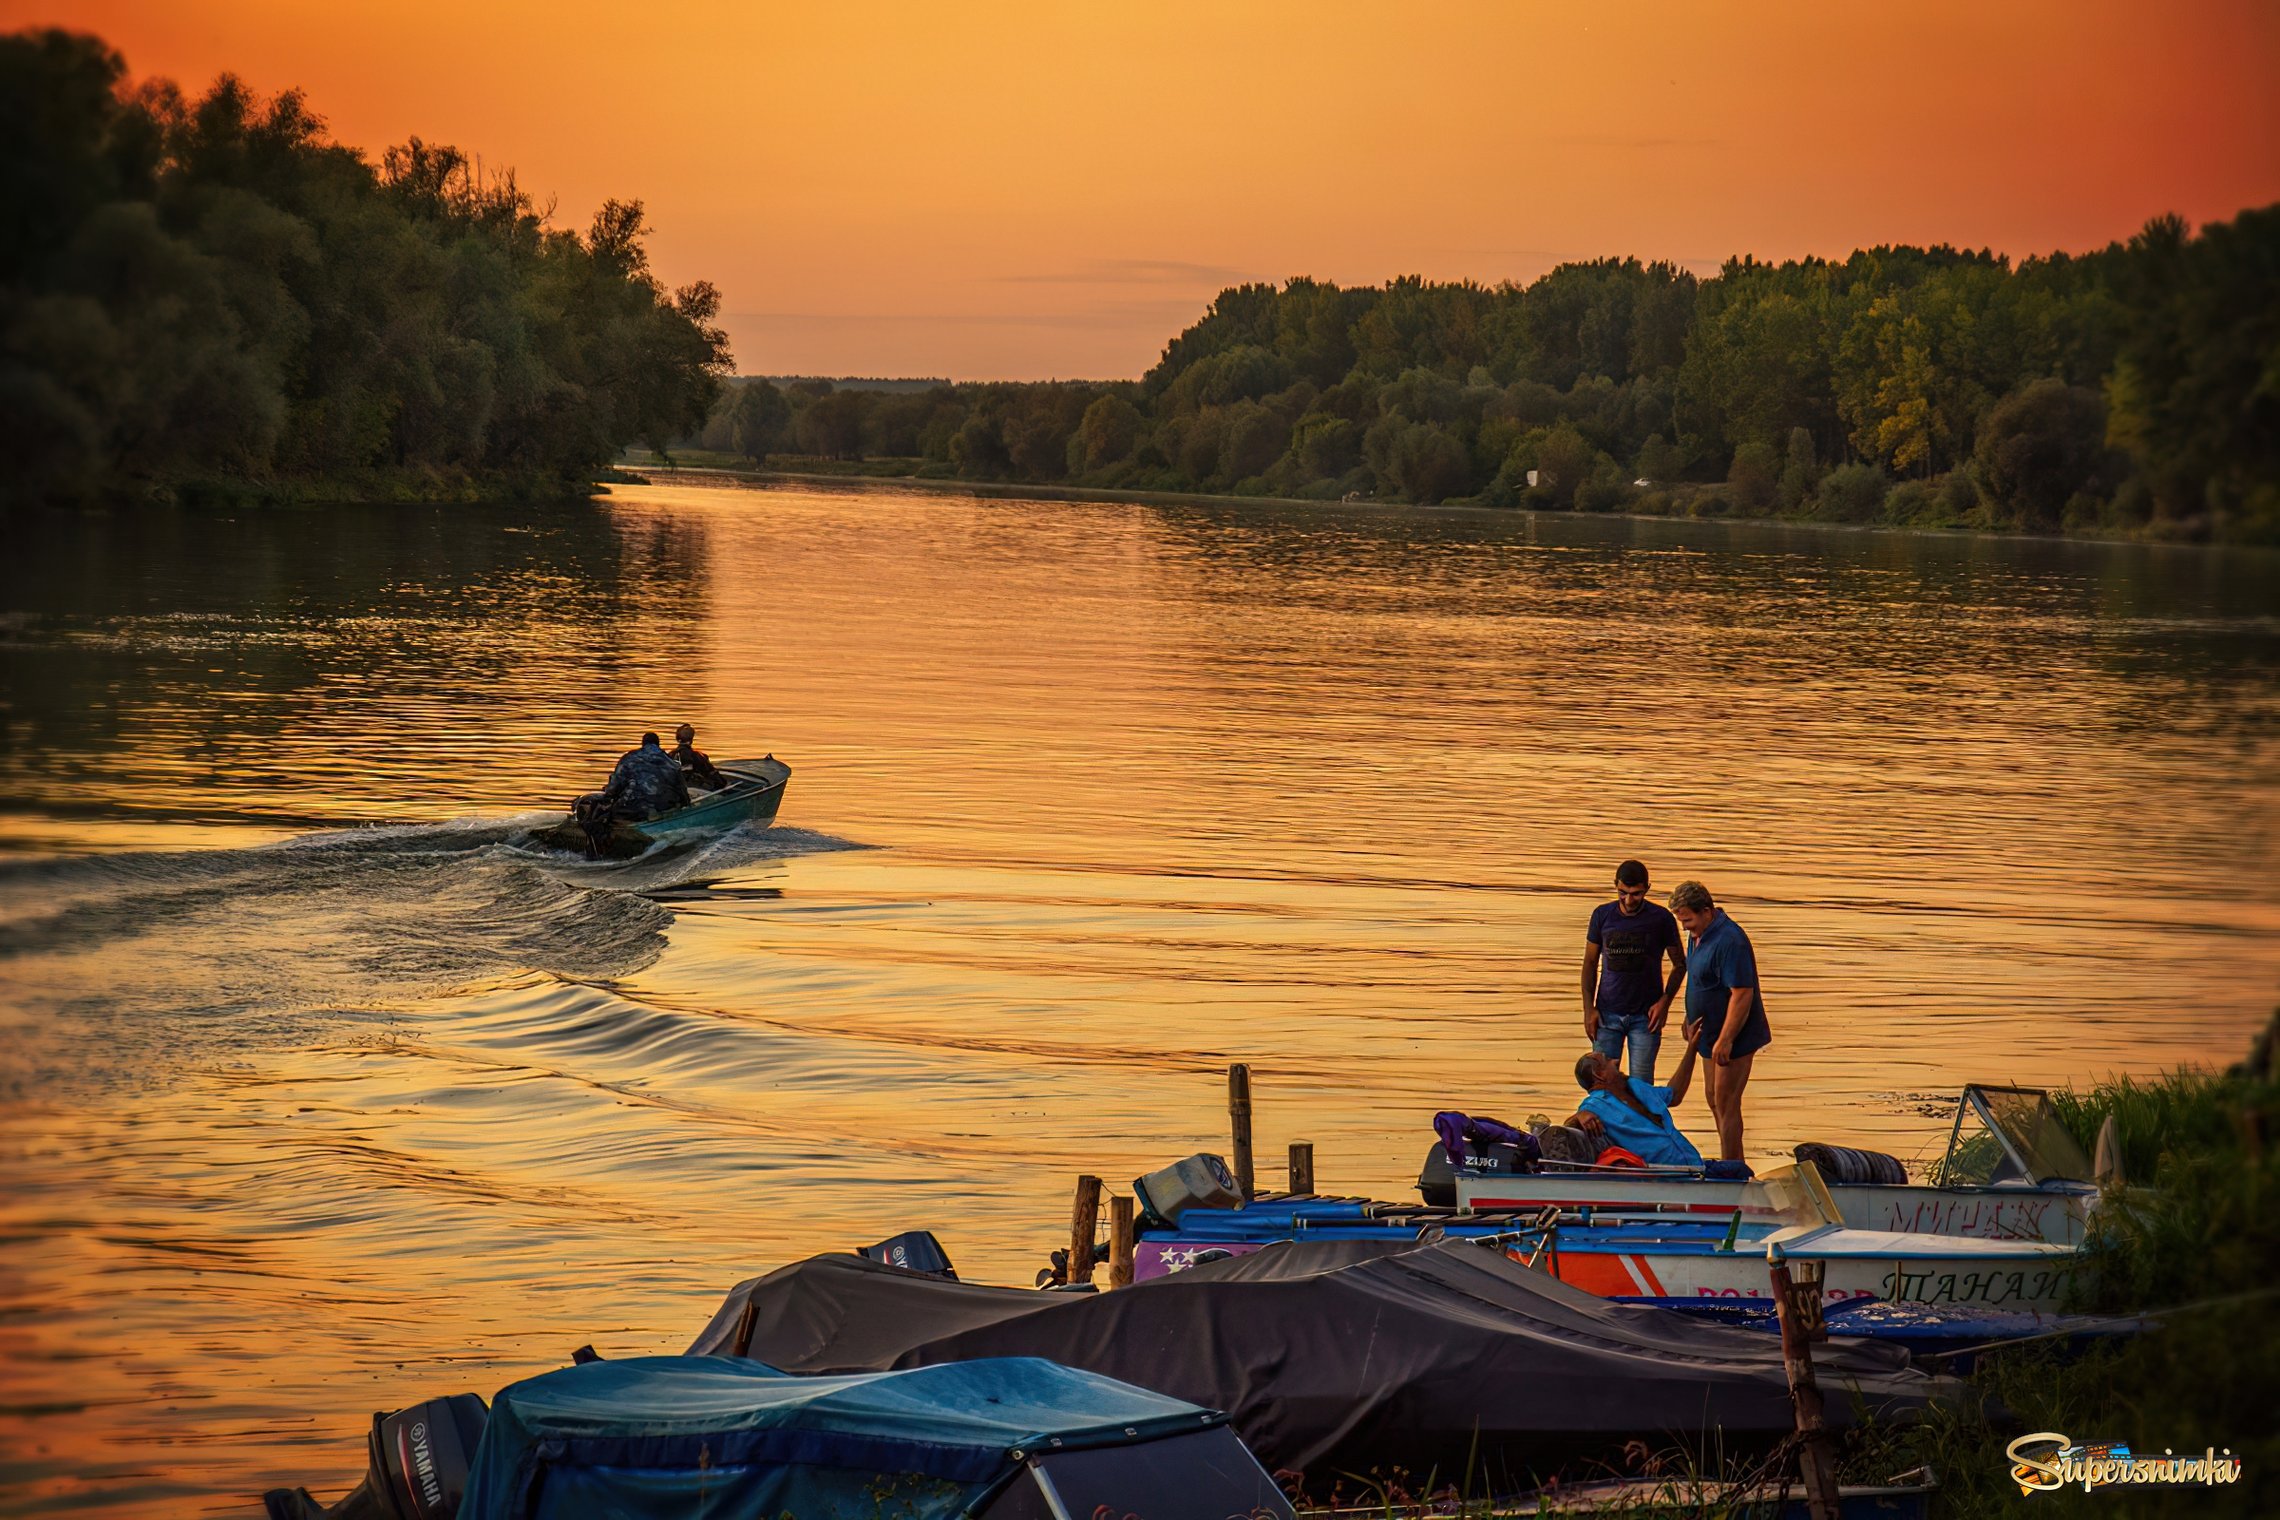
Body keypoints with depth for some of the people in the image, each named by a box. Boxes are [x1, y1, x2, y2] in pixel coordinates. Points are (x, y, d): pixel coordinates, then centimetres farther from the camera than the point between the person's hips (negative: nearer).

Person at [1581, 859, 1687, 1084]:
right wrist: (1588, 1009, -1)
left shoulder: (1661, 918, -6)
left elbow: (1680, 964, 4)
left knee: (1641, 1085, -3)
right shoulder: (1602, 915, -2)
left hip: (1646, 1015, -1)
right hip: (1607, 1014, 2)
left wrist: (1665, 1002, -9)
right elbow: (1590, 964, 6)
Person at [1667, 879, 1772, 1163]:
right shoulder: (1698, 935, 8)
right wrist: (1691, 1022, 25)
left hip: (1732, 1036, -10)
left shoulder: (1729, 941, -24)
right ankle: (1733, 1164, 27)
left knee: (1725, 1103, -7)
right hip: (1710, 1034, 10)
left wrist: (1725, 1040, -26)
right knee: (1714, 1099, 17)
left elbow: (1742, 993, -27)